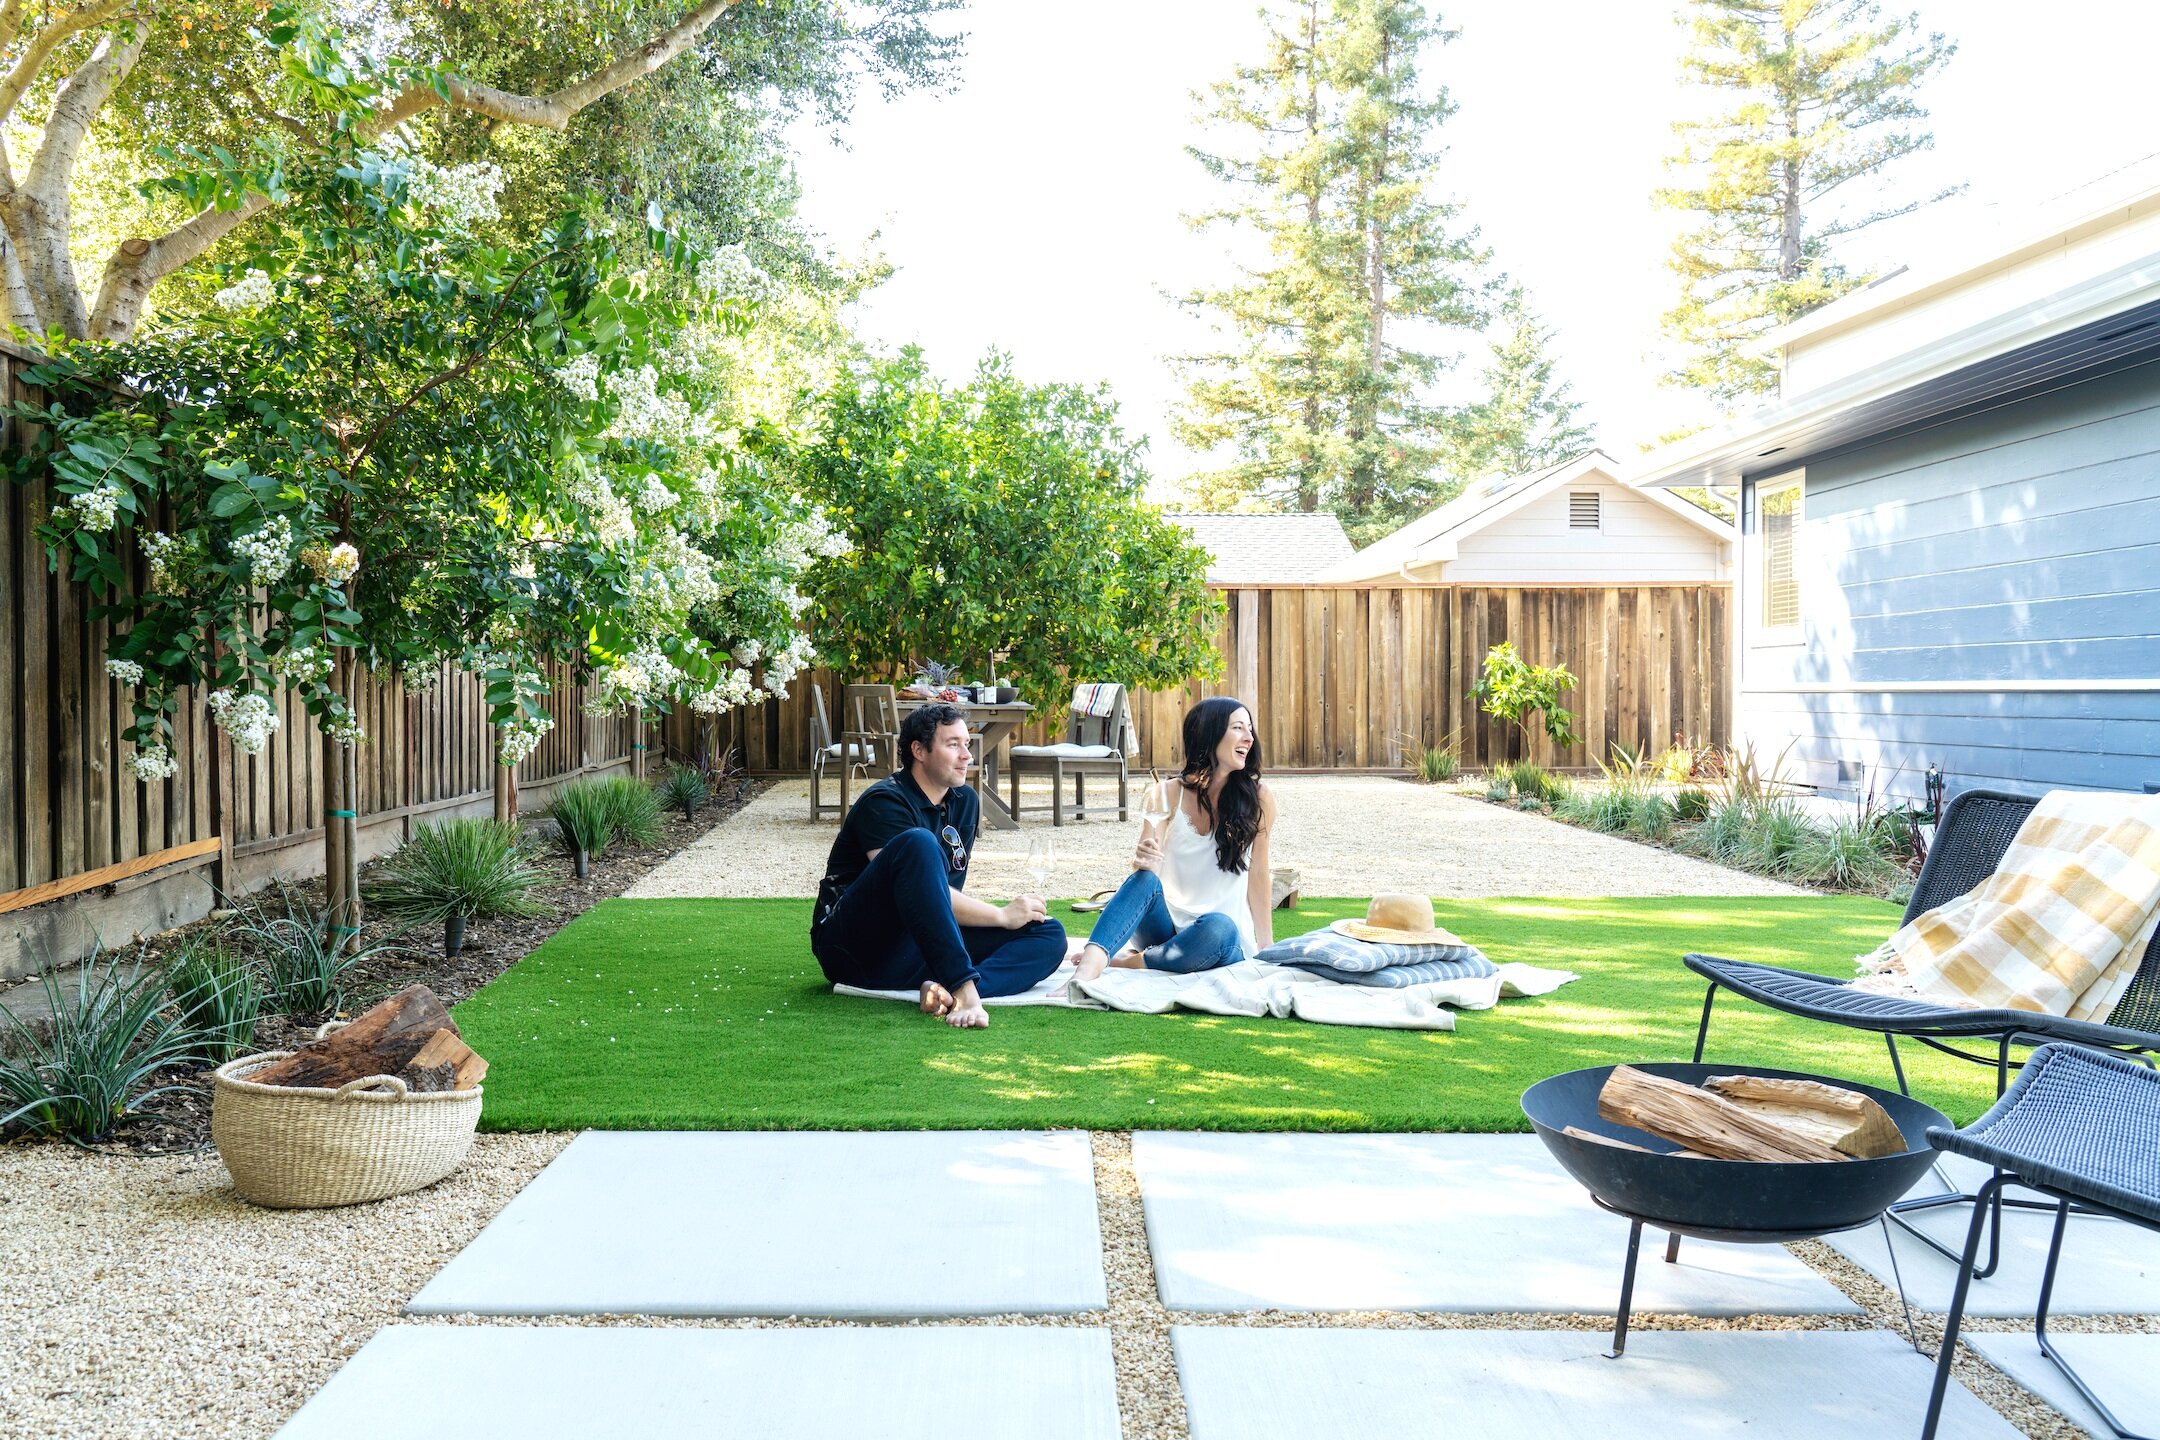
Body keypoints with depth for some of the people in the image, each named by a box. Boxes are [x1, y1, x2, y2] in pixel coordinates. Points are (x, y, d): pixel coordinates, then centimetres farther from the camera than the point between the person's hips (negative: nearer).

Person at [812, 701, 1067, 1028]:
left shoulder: (965, 801, 13)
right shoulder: (884, 802, -12)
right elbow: (922, 892, -21)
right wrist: (1003, 915, -14)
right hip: (853, 948, -7)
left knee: (1049, 934, -9)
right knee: (918, 844, -33)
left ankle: (946, 991, -37)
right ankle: (964, 989, -41)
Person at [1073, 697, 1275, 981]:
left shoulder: (1259, 799, -5)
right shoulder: (1170, 793, -2)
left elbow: (1257, 875, 1)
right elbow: (1145, 858, -2)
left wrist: (1266, 947, 1)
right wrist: (1142, 860, -26)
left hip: (1221, 937, -1)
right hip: (1166, 923, 1)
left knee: (1218, 928, -35)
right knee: (1144, 880, -29)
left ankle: (1127, 961, -18)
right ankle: (1085, 975, -43)